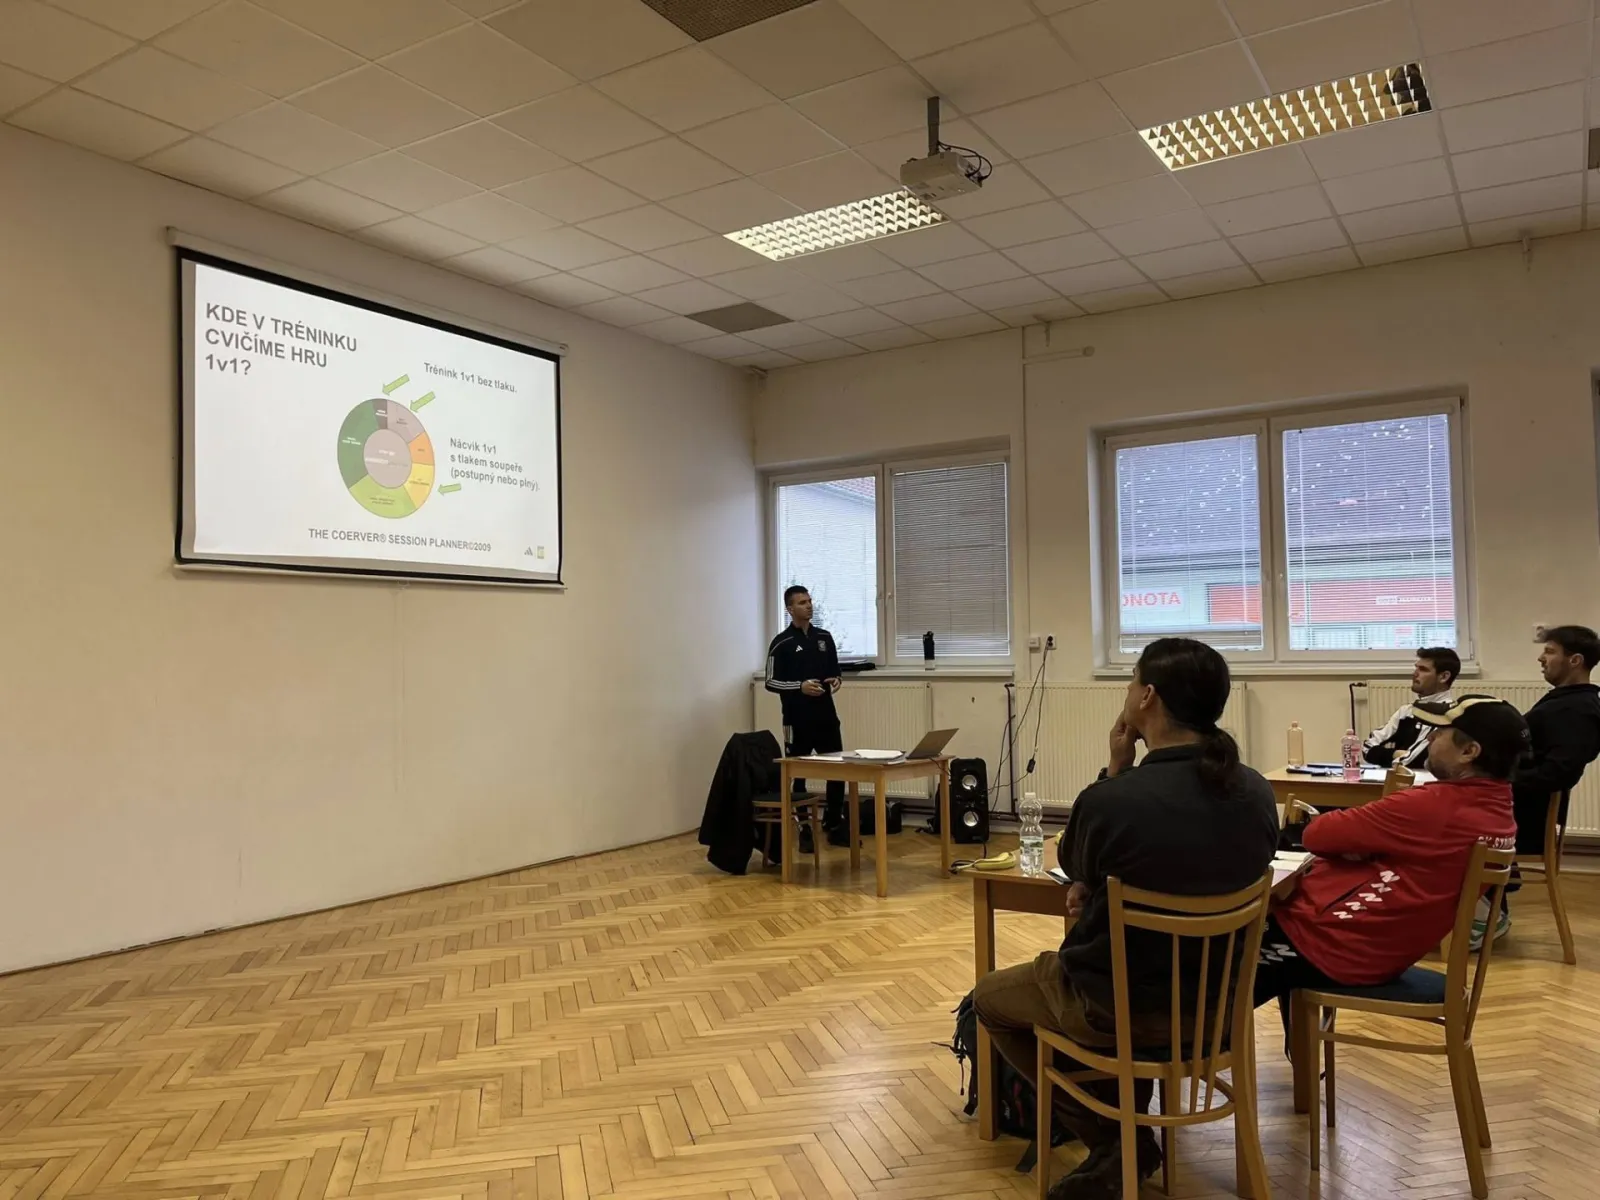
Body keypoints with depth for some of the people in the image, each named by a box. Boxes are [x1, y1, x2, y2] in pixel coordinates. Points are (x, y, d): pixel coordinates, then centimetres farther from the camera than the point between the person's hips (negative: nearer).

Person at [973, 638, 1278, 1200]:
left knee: (989, 996, 22)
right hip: (1217, 997, 6)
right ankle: (1128, 1129, 34)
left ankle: (1114, 1140, 17)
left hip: (1116, 1009, -5)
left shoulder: (1110, 799, -28)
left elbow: (1073, 867, -5)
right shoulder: (1258, 793, -10)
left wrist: (1116, 768, -10)